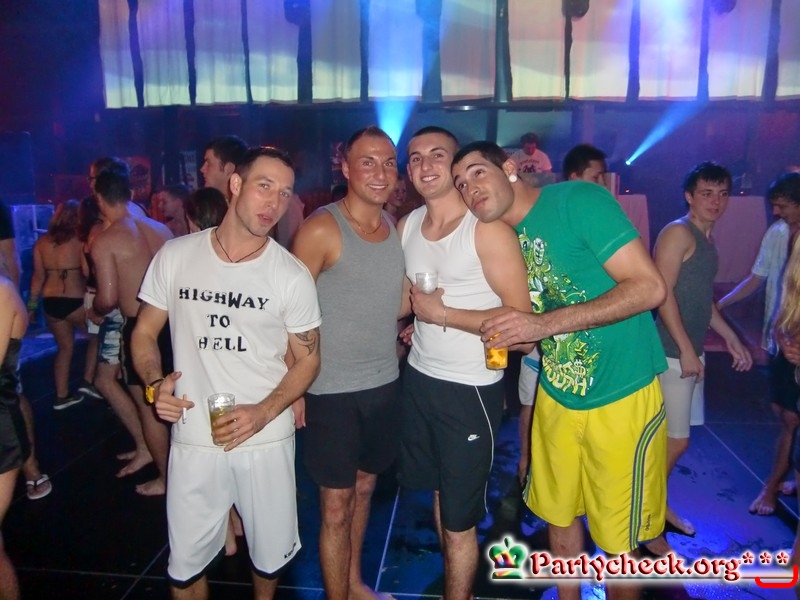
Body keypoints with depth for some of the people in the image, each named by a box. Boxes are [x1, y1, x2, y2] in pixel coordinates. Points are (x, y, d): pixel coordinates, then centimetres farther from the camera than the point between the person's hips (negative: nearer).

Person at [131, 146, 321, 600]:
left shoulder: (293, 275, -8)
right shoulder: (175, 256, -3)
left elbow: (307, 359, -1)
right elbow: (145, 332, 7)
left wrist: (263, 413, -16)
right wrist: (156, 383, -12)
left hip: (267, 440, -1)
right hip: (193, 441, 1)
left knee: (270, 556, 17)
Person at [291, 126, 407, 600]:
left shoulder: (397, 227, 5)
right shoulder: (321, 229, -14)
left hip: (384, 383, 6)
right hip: (333, 389, -6)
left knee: (365, 486, 22)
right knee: (336, 505, 7)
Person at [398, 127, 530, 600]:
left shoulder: (488, 229, -15)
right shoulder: (406, 225, 6)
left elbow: (520, 316, -20)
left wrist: (441, 314, -19)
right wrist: (413, 320, 5)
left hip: (471, 388, -7)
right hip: (419, 378, 7)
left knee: (459, 519, 6)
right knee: (437, 493, 22)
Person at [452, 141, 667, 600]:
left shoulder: (579, 200, -17)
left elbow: (650, 287, -22)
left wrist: (545, 324, -28)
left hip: (622, 395, -6)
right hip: (556, 395, 6)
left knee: (618, 539, 10)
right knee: (558, 515, 21)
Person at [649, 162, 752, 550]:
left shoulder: (706, 240, 16)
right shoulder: (678, 232, -11)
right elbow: (662, 293, -19)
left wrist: (731, 338, 22)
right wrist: (686, 349, -19)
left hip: (691, 351, 9)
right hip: (672, 352, -9)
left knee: (672, 437, 16)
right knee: (675, 440, -4)